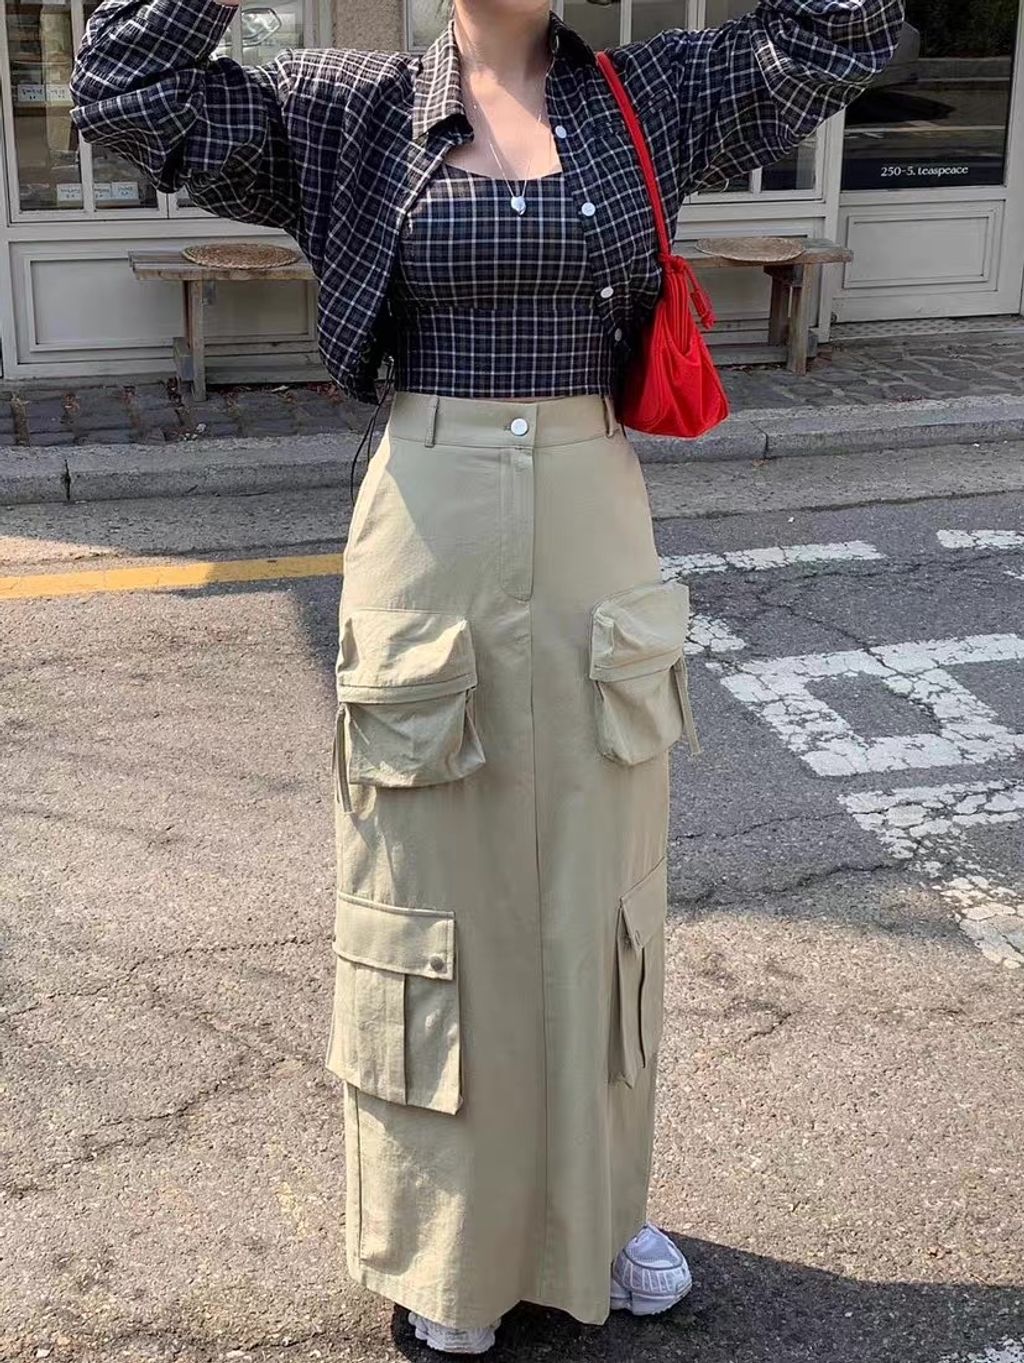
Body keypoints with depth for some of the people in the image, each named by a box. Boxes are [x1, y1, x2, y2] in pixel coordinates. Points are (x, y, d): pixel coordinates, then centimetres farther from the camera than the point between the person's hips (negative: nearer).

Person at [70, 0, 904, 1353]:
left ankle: (595, 1206, 35)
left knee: (595, 883, 14)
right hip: (429, 540, -2)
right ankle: (446, 1237, 30)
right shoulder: (355, 113, 1)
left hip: (596, 532, 2)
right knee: (440, 885, 9)